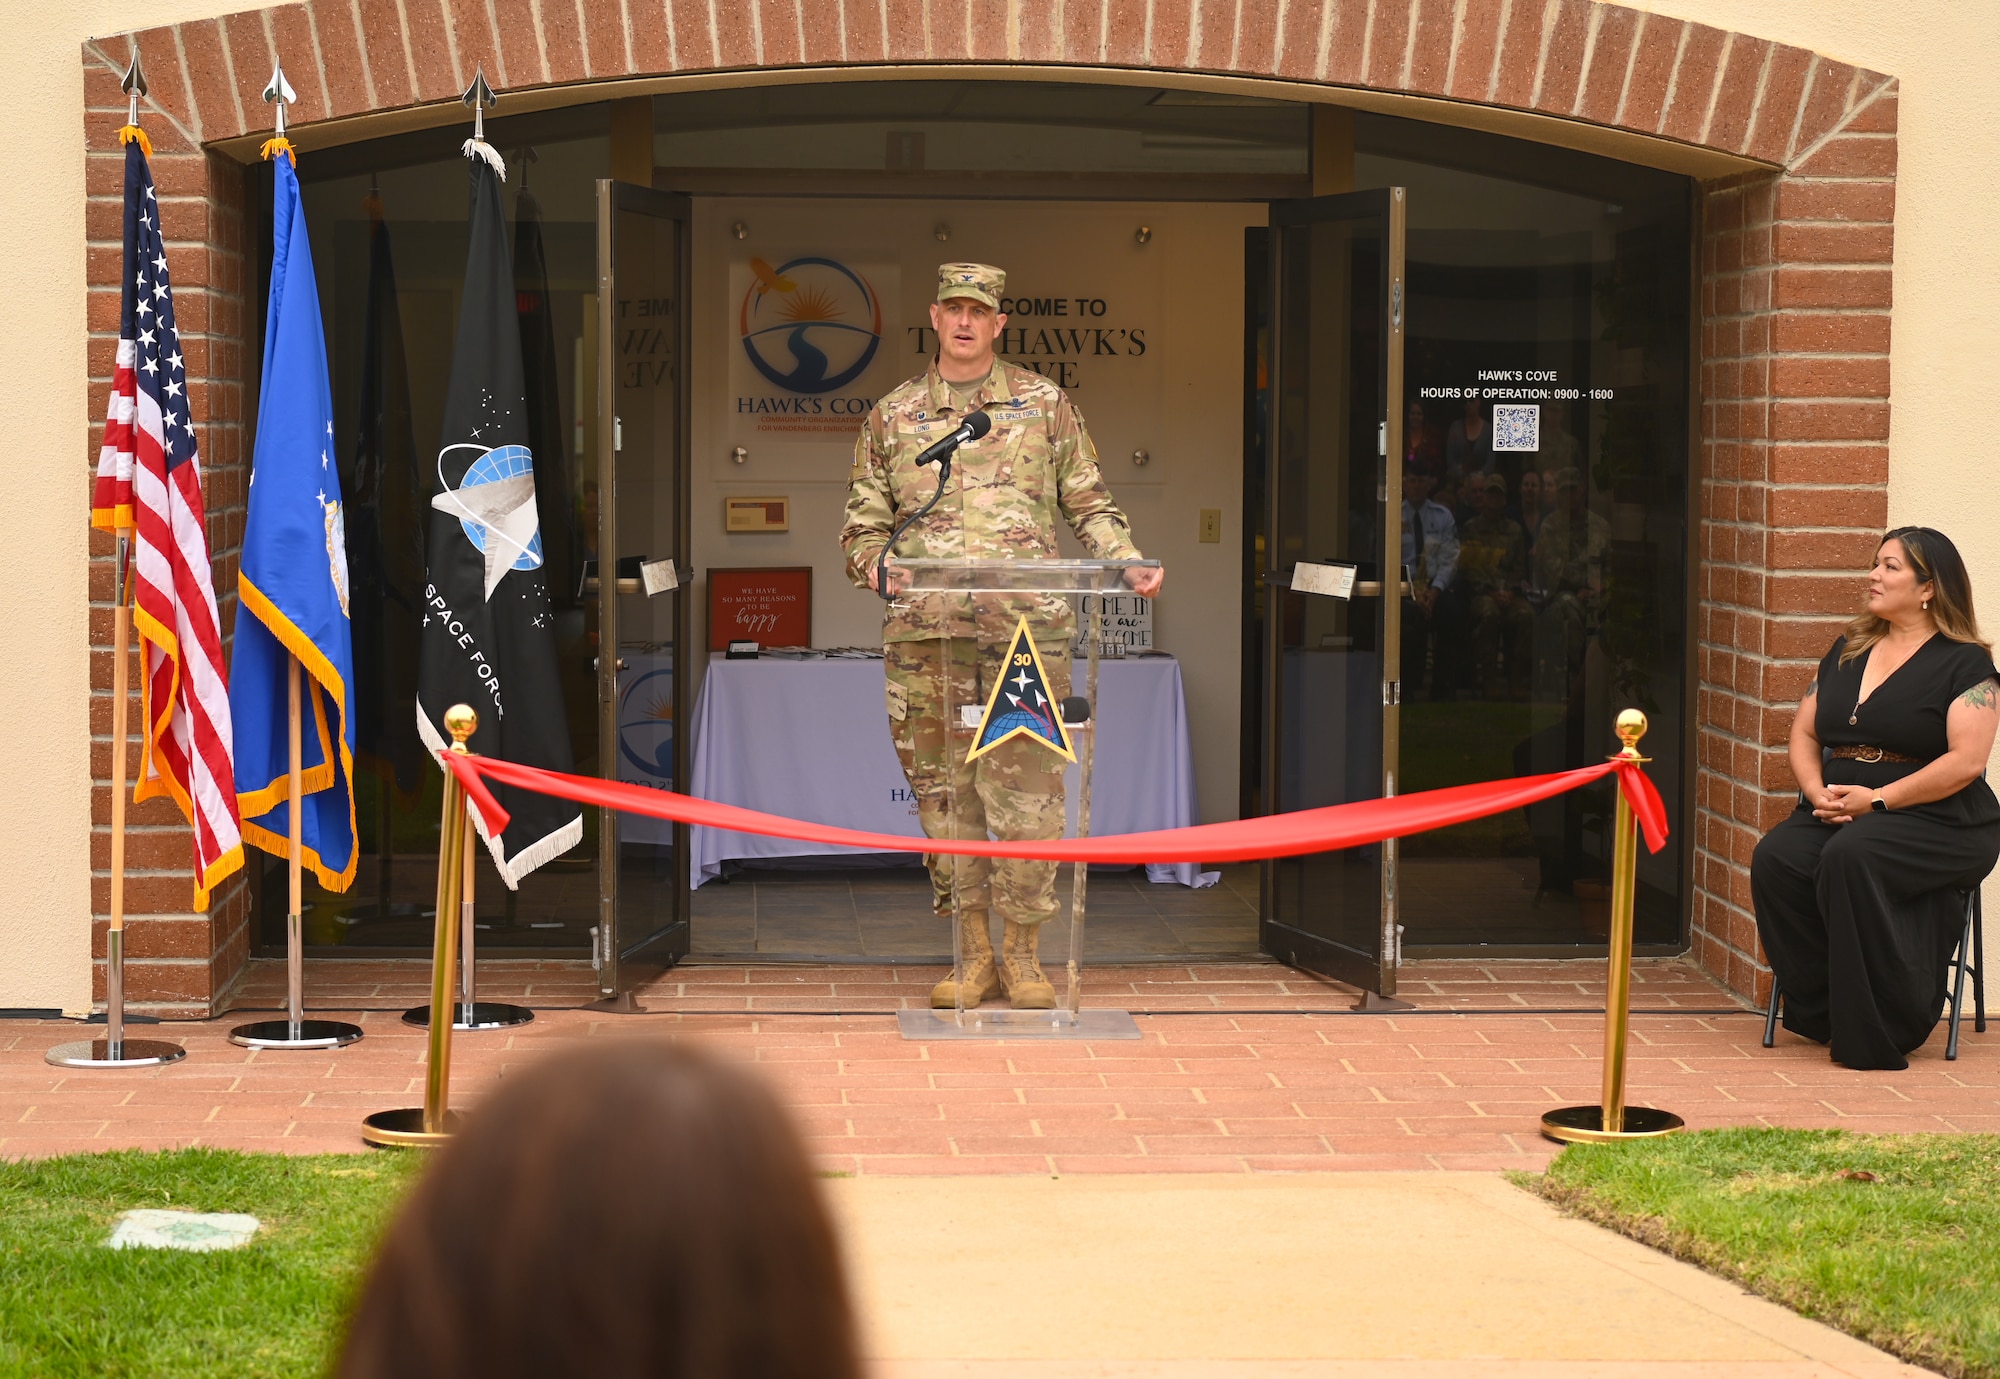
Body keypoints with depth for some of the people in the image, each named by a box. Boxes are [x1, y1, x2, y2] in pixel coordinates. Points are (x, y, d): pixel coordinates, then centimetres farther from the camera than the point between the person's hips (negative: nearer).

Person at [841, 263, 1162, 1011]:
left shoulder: (1045, 403, 12)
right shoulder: (892, 416, 14)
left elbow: (1088, 503, 13)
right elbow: (863, 523, 15)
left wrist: (1128, 563, -3)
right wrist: (875, 564, -7)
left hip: (1026, 622, -1)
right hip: (925, 630, 2)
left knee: (1026, 788, -6)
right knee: (943, 789, 3)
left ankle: (1022, 955, 4)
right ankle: (973, 954, 12)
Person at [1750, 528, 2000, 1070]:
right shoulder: (1847, 651, 18)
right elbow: (1804, 734, 18)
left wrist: (1878, 799, -19)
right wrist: (1817, 791, -4)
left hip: (1937, 822, -6)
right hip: (1835, 813, 6)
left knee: (1851, 856, -36)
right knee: (1775, 860, -26)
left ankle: (1876, 1030, -25)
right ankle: (1820, 1014, -16)